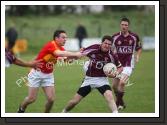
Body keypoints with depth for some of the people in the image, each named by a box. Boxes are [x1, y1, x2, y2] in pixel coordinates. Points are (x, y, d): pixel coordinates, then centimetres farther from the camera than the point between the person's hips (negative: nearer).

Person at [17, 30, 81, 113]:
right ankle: (21, 110, 30)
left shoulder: (61, 49, -1)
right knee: (32, 99, 0)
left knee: (51, 99, -6)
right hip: (37, 73, -6)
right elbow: (59, 53, -43)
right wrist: (75, 54, -44)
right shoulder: (51, 45, -24)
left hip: (48, 75, 6)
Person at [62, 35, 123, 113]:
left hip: (102, 79, -1)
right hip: (89, 79, 1)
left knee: (109, 96, -30)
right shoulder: (93, 49, -16)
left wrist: (115, 74, -18)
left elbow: (120, 67, 1)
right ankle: (64, 112, 33)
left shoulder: (111, 55, -14)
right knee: (75, 101, 5)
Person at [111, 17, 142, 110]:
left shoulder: (134, 37, -3)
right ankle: (121, 103, 28)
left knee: (122, 82, -21)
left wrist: (137, 56, -4)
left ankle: (119, 103, -6)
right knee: (115, 85, 6)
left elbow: (139, 48, 12)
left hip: (128, 65, -3)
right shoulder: (115, 37, -3)